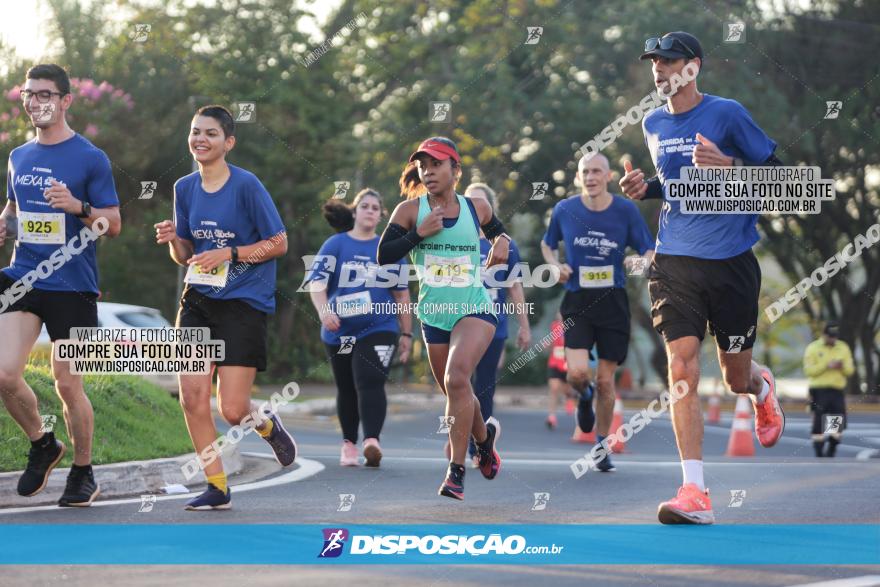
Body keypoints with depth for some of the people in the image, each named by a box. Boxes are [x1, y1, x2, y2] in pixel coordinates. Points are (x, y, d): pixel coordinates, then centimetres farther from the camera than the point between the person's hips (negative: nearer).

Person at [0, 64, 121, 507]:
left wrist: (77, 206, -23)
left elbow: (113, 224, -5)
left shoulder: (90, 158, -5)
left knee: (66, 383, -1)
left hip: (72, 286, -4)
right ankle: (41, 445, 17)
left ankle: (83, 474, 17)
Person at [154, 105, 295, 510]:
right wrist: (173, 239, -8)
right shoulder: (185, 188, 6)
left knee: (232, 411, -9)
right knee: (192, 398, -4)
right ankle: (217, 489, 9)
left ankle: (266, 424, 28)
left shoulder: (247, 185, -11)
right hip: (198, 302, 5)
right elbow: (186, 256, 14)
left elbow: (279, 244, -8)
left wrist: (228, 254, -18)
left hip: (243, 303, -5)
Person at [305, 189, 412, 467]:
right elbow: (317, 283, -7)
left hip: (379, 328, -1)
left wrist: (406, 333, 10)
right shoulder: (335, 245, 3)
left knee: (370, 383, -20)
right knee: (347, 390, 12)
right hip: (339, 331, 2)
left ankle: (372, 441, -32)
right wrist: (324, 310, -26)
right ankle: (349, 444, 27)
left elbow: (401, 294, 11)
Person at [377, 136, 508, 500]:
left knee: (456, 378, -25)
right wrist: (418, 233, -18)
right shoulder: (411, 210, -3)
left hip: (475, 309, -3)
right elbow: (383, 255, -7)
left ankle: (456, 470, -22)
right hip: (433, 315, 3)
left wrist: (501, 242, 0)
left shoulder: (476, 208, 1)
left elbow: (496, 231, 22)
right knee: (454, 392, 13)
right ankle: (485, 436, 47)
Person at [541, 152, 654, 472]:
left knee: (605, 380, 3)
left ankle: (602, 446, 23)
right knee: (577, 372, -18)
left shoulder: (626, 210, -2)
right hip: (577, 301, 0)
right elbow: (547, 244, 18)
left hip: (613, 301, 0)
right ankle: (585, 396, 21)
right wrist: (555, 265, -4)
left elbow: (650, 252, 3)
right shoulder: (564, 210, 0)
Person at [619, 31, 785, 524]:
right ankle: (695, 493, -14)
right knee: (681, 368, -13)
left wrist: (730, 166, -21)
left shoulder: (727, 113, -7)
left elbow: (777, 172, -4)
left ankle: (763, 386, 48)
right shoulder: (654, 125, 9)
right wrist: (646, 187, 4)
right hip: (675, 261, 3)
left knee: (737, 379, 8)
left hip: (731, 261, -3)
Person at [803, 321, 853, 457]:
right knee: (819, 425, -6)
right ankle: (819, 454, 0)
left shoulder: (843, 348, 10)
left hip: (838, 391, 4)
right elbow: (808, 370, -9)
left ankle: (830, 454, 17)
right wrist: (827, 366, -18)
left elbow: (850, 370, 9)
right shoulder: (813, 348, -1)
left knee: (838, 425, 2)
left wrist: (843, 366, -13)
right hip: (819, 391, -4)